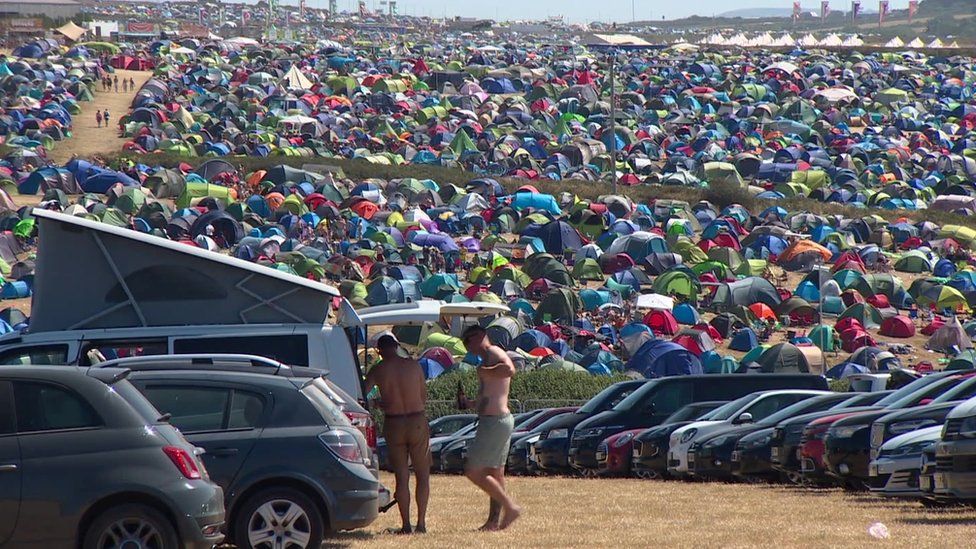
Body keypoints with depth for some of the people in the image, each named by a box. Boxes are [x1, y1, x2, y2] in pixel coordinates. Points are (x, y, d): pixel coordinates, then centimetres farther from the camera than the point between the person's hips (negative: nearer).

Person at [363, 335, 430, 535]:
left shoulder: (378, 371, -2)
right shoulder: (414, 365, -1)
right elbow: (424, 396, 6)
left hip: (393, 424, 0)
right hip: (417, 420, 0)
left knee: (401, 476, 6)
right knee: (422, 474, 8)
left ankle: (406, 524, 3)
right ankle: (421, 522, 2)